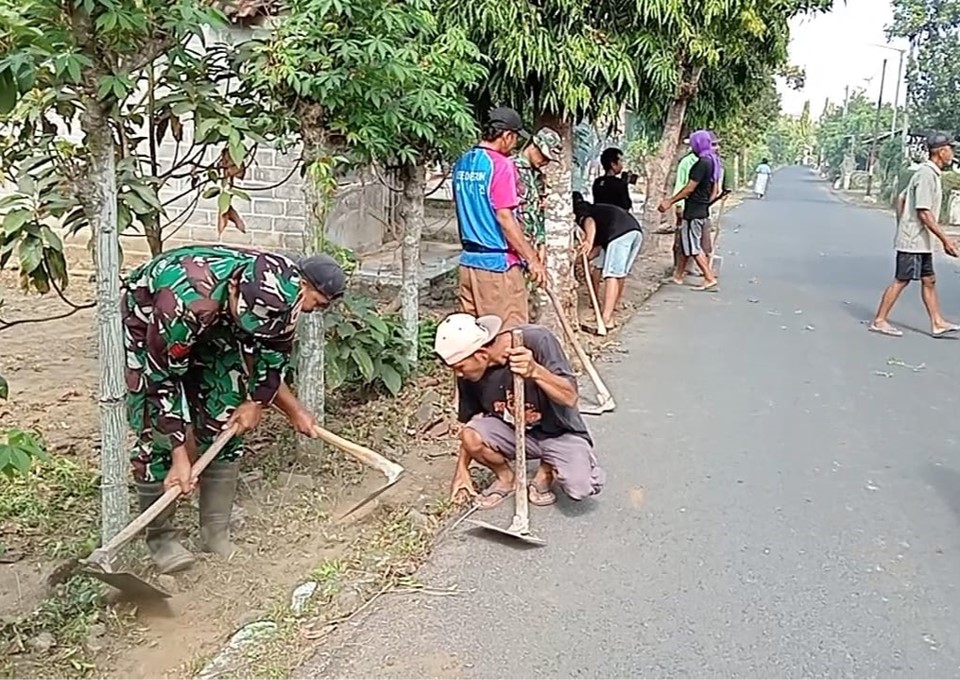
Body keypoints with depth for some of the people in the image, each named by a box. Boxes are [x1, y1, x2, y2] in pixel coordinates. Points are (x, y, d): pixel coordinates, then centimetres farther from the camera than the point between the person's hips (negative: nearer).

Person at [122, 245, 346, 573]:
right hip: (147, 318, -5)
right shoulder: (188, 300, -44)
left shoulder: (284, 290, -28)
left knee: (227, 422, -3)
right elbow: (161, 381, -33)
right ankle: (159, 536, 4)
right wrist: (179, 458, -32)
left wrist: (256, 401, -8)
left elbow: (274, 353, -6)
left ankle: (216, 532, 9)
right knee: (159, 429, -14)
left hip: (215, 324, 5)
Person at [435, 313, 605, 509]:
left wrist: (535, 371, -47)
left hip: (559, 432, -3)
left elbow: (570, 397, -31)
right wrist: (462, 468, 6)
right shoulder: (470, 372, -11)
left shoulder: (536, 340, -26)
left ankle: (546, 471, 6)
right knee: (470, 436, -26)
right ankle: (505, 477, 6)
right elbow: (470, 420, 6)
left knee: (580, 488, -29)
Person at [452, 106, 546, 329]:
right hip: (498, 261, -8)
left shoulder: (463, 163, 10)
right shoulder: (501, 164, -14)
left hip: (469, 260, 8)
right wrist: (532, 259, -15)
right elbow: (504, 218, -19)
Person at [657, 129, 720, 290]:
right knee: (685, 243, 17)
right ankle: (678, 275, 26)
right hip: (702, 209, 10)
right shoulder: (713, 162, 11)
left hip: (694, 211, -10)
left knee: (693, 247, -4)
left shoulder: (702, 163, -18)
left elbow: (690, 188, -19)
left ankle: (710, 279, -5)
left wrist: (670, 202, -13)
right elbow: (714, 191, 16)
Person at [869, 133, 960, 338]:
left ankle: (937, 323, 17)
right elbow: (924, 213, -22)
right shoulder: (926, 175, -18)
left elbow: (903, 198, 20)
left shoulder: (931, 174, 12)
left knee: (929, 281, 11)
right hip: (913, 241, -10)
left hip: (922, 242, 10)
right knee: (901, 281, -4)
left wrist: (902, 229, 23)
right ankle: (879, 321, 4)